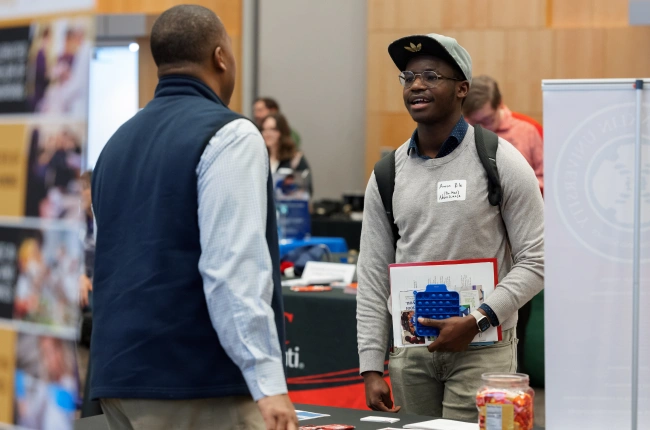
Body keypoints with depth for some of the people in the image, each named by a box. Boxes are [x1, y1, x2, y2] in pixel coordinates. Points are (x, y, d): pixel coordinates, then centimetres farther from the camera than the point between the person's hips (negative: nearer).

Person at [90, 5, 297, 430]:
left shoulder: (120, 141, 15)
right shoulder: (229, 135, -9)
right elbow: (234, 267, -19)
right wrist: (268, 381, -21)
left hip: (120, 374, 8)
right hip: (196, 381, -8)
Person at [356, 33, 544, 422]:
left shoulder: (501, 163, -4)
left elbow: (536, 260, -7)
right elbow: (373, 277, 7)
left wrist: (477, 321, -17)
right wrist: (372, 368, 1)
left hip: (482, 349, -3)